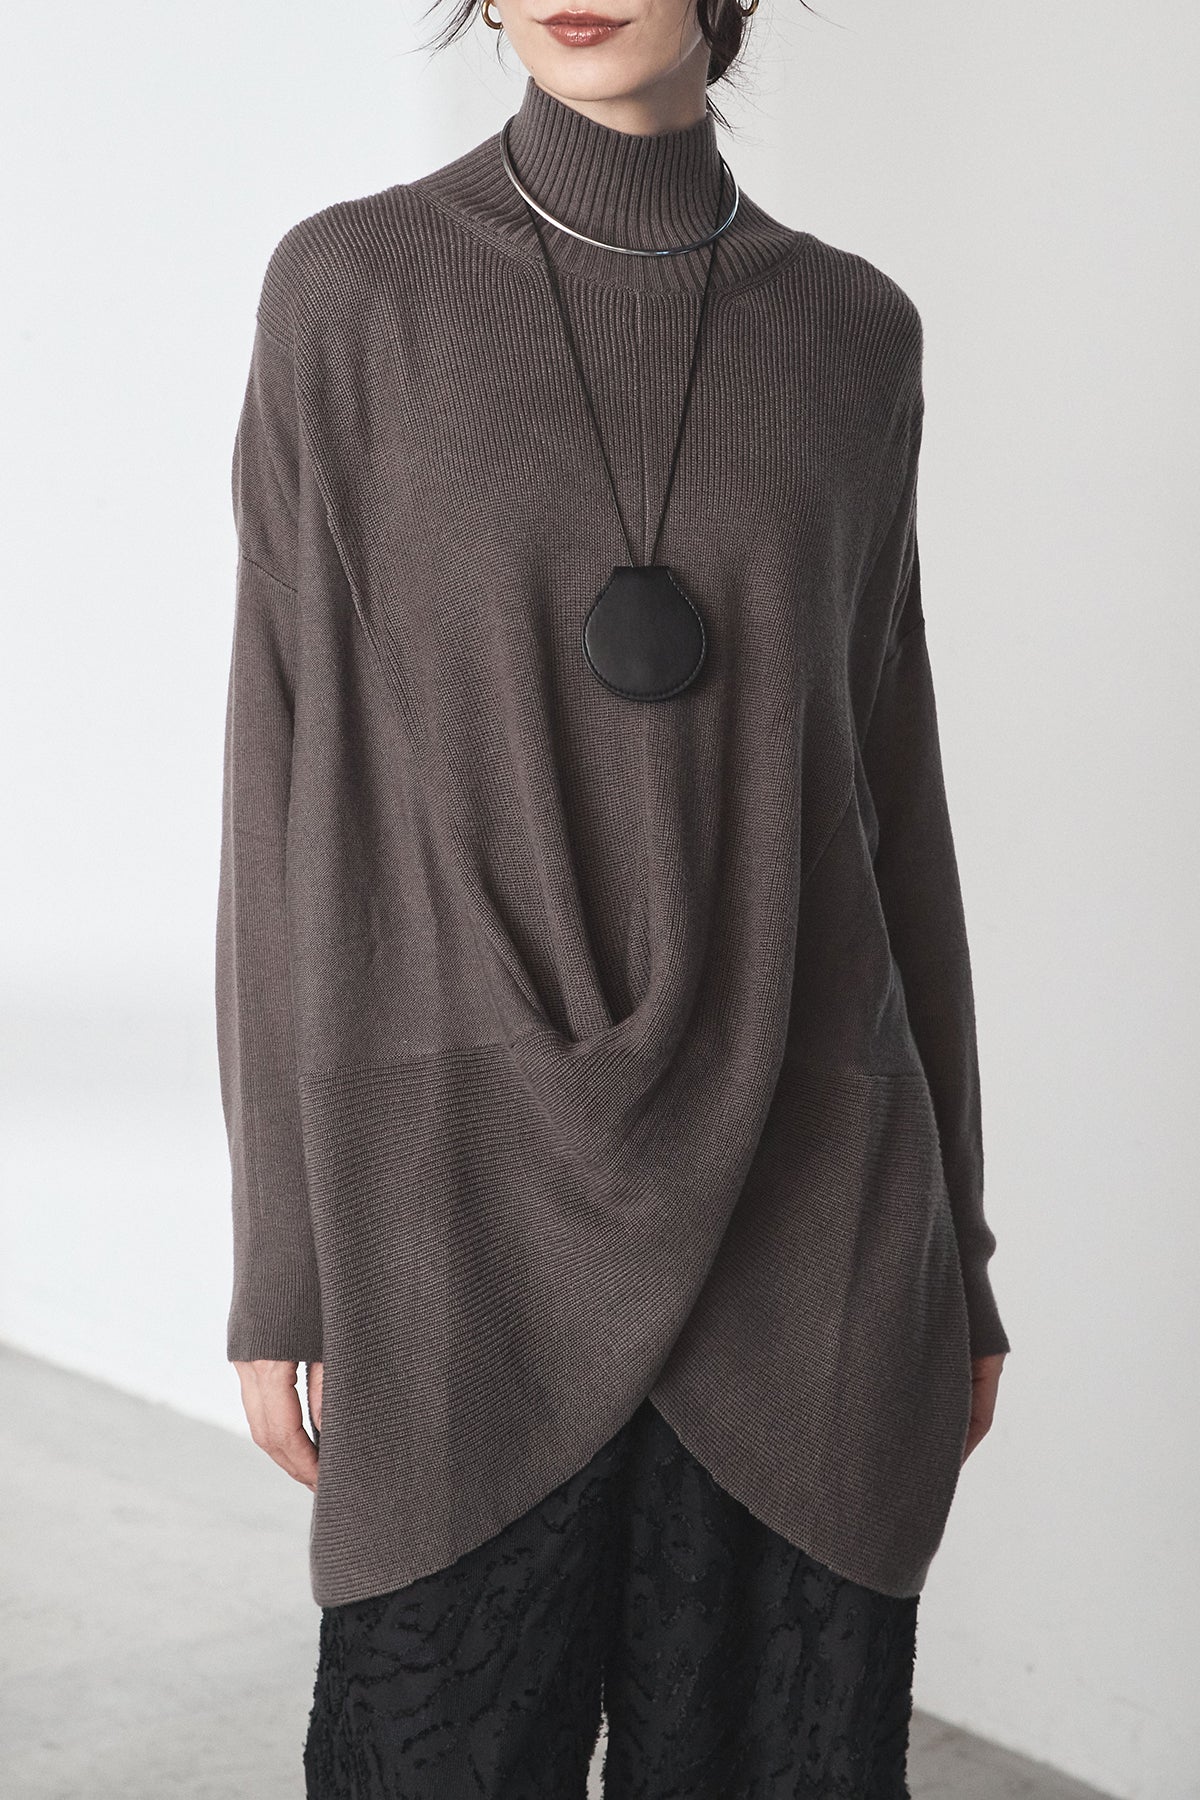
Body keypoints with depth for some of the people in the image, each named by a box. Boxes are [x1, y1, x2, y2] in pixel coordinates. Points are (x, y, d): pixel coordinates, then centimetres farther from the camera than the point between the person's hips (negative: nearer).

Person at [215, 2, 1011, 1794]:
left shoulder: (852, 332, 7)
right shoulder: (354, 289, 0)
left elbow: (887, 776, 10)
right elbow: (291, 776, -1)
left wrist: (956, 1246, 10)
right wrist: (279, 1265, -3)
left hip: (803, 1208, 2)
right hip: (473, 1205, -2)